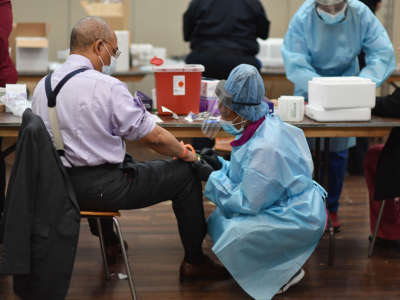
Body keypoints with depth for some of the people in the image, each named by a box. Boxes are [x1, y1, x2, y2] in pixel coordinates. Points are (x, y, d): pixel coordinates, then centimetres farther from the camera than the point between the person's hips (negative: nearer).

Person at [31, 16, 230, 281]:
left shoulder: (43, 85, 3)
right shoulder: (107, 86, -18)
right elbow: (155, 137, -13)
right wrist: (186, 154, 5)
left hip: (57, 185, 8)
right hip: (99, 188, -8)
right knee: (186, 173, 6)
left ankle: (109, 241, 45)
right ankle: (194, 261, 17)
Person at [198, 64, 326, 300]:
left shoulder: (264, 147, -30)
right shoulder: (261, 126, -1)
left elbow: (248, 203, -23)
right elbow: (250, 174, 15)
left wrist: (213, 178, -15)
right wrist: (220, 165, 1)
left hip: (299, 219, -10)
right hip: (285, 206, 10)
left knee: (233, 235, -22)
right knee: (219, 219, 7)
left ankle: (287, 271, 0)